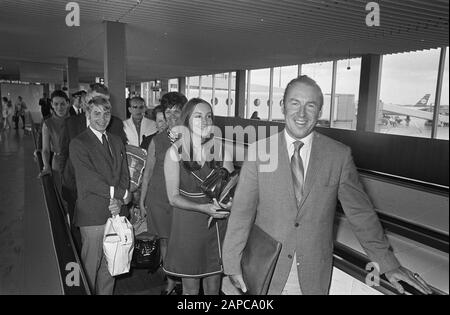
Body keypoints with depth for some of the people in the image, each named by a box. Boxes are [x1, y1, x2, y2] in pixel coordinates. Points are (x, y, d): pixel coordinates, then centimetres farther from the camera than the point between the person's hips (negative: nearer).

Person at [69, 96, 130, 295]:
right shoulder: (78, 144, -7)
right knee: (90, 267, 5)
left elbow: (124, 174, 8)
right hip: (93, 216, -5)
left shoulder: (117, 142, 12)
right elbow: (89, 180, -16)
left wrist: (119, 201, -9)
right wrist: (122, 194, -12)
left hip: (115, 212, 6)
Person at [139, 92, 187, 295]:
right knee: (165, 240, 11)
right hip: (158, 199, 2)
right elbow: (148, 171, 8)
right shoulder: (157, 141, 1)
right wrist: (142, 199, 10)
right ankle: (170, 284, 28)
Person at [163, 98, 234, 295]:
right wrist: (204, 208, -22)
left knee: (213, 287, 15)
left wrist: (227, 202, -21)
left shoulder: (222, 149, -4)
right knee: (190, 288, 11)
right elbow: (173, 197, -9)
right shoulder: (175, 152, -8)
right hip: (187, 225, -1)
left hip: (217, 225, 2)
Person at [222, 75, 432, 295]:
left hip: (314, 276, 1)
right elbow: (242, 211, -7)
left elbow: (360, 211, 0)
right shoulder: (258, 151, -8)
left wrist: (388, 264, 0)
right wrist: (232, 264, -7)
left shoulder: (339, 155, -6)